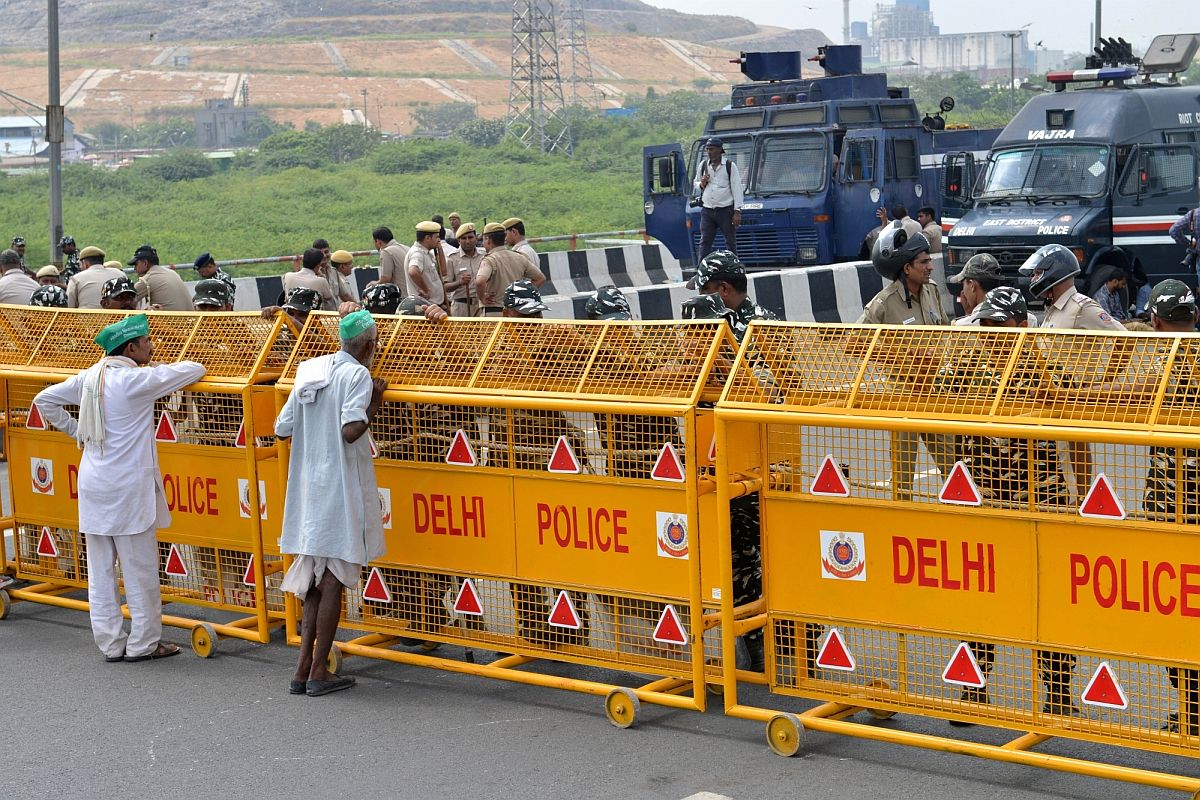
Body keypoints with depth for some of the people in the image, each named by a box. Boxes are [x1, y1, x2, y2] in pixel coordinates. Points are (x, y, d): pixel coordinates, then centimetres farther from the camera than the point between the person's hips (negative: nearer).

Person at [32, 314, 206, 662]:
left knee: (101, 569, 10)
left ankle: (110, 643, 16)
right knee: (140, 569, 4)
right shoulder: (135, 380, -14)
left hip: (93, 486, 7)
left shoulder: (89, 377, 5)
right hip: (128, 487, -7)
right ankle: (143, 643, 10)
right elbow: (195, 370, -7)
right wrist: (159, 368, 12)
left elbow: (44, 400, 16)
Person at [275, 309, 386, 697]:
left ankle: (303, 670, 13)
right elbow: (350, 431, -24)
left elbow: (282, 428, 8)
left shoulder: (310, 371, 8)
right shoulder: (358, 375, -11)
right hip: (340, 487, -6)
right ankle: (319, 672, 4)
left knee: (316, 578, 14)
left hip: (308, 487, 6)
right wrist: (374, 405, -8)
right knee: (334, 579, 1)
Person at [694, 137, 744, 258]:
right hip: (707, 211, 3)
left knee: (731, 242, 4)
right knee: (705, 242, -3)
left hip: (726, 211, -3)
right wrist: (701, 184, -4)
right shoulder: (703, 165, 10)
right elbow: (695, 184, 22)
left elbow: (737, 188, -3)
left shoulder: (730, 165, -1)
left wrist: (737, 211, -9)